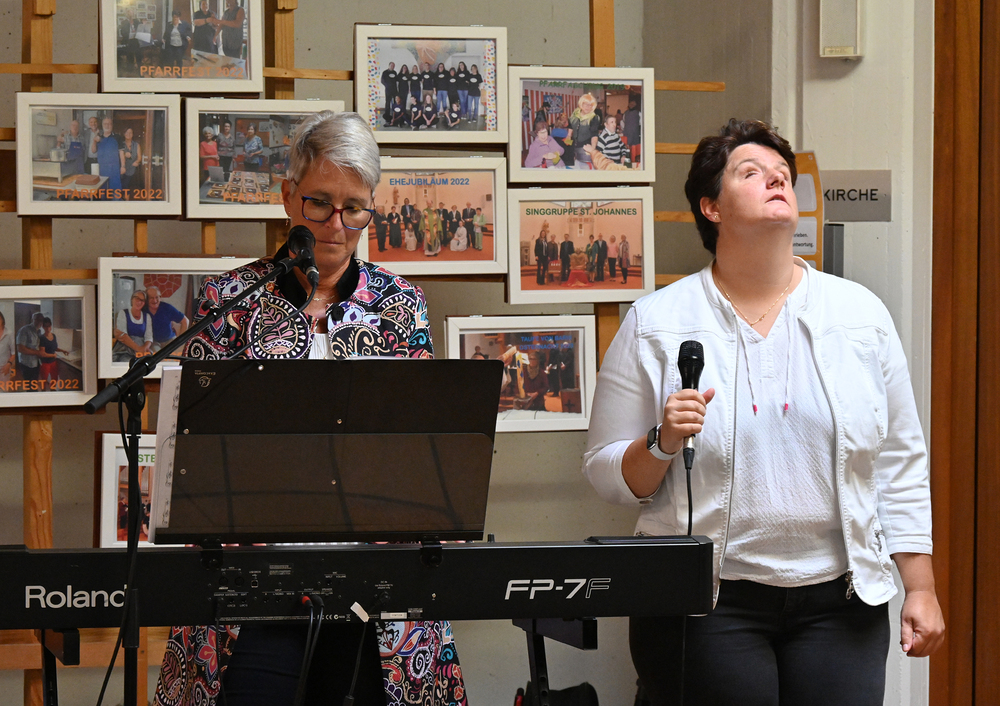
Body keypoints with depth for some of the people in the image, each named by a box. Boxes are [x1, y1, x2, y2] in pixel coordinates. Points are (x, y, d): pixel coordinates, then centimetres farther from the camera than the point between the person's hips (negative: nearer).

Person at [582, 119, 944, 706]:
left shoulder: (861, 313, 7)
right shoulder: (656, 323, 1)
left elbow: (901, 465, 9)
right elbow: (607, 475, 3)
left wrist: (922, 590, 5)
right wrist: (662, 444, -17)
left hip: (839, 600, 2)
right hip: (709, 606, -2)